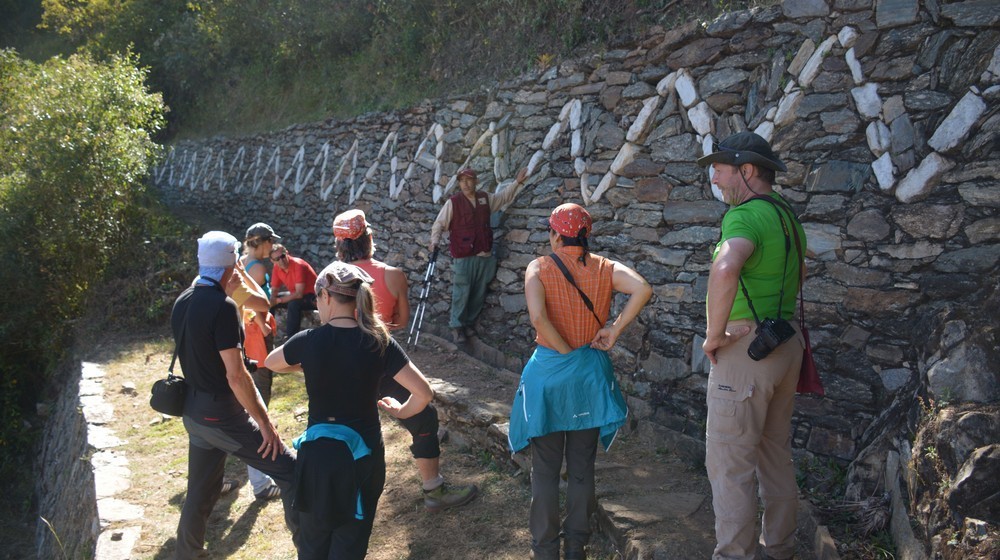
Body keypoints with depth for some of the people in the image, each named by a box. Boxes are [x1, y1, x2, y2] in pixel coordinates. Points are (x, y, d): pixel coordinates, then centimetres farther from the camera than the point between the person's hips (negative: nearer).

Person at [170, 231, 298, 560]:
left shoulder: (181, 303, 5)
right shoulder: (222, 306, -21)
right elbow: (235, 375, -23)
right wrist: (265, 423, -18)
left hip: (193, 412, 9)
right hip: (221, 414, -9)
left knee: (201, 490, 22)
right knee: (291, 471, -2)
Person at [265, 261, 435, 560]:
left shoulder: (307, 341, -10)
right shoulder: (379, 343, -12)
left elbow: (271, 363, 12)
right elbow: (424, 392, -13)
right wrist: (401, 412, 6)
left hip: (319, 453, 0)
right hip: (363, 453, 0)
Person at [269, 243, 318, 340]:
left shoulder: (298, 265, -27)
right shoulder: (277, 267, -6)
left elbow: (299, 294, -31)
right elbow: (274, 291, 1)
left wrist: (278, 300, -26)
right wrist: (270, 303, -19)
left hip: (313, 297, -8)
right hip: (295, 295, 8)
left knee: (293, 303, -36)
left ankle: (290, 338, -26)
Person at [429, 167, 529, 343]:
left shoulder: (486, 198, 8)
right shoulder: (453, 202, -6)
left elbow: (504, 196, 27)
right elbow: (439, 224, -2)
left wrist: (517, 182, 22)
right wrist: (434, 241, -17)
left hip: (484, 256, 5)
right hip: (463, 257, -5)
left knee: (479, 294, 11)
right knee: (461, 294, -4)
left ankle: (469, 322, 26)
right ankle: (457, 326, 9)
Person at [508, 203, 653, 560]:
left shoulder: (539, 268, -9)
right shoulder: (606, 268, -2)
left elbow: (537, 316, -25)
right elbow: (642, 289, -20)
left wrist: (565, 351, -12)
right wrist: (614, 330, -12)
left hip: (549, 374, -2)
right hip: (590, 374, 3)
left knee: (546, 469, 11)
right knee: (582, 468, 15)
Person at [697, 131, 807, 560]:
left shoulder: (745, 216, -18)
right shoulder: (787, 216, 13)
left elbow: (725, 268, -39)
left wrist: (714, 334, -26)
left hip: (746, 347, -10)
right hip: (786, 343, 10)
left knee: (728, 461, -2)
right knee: (776, 452, 19)